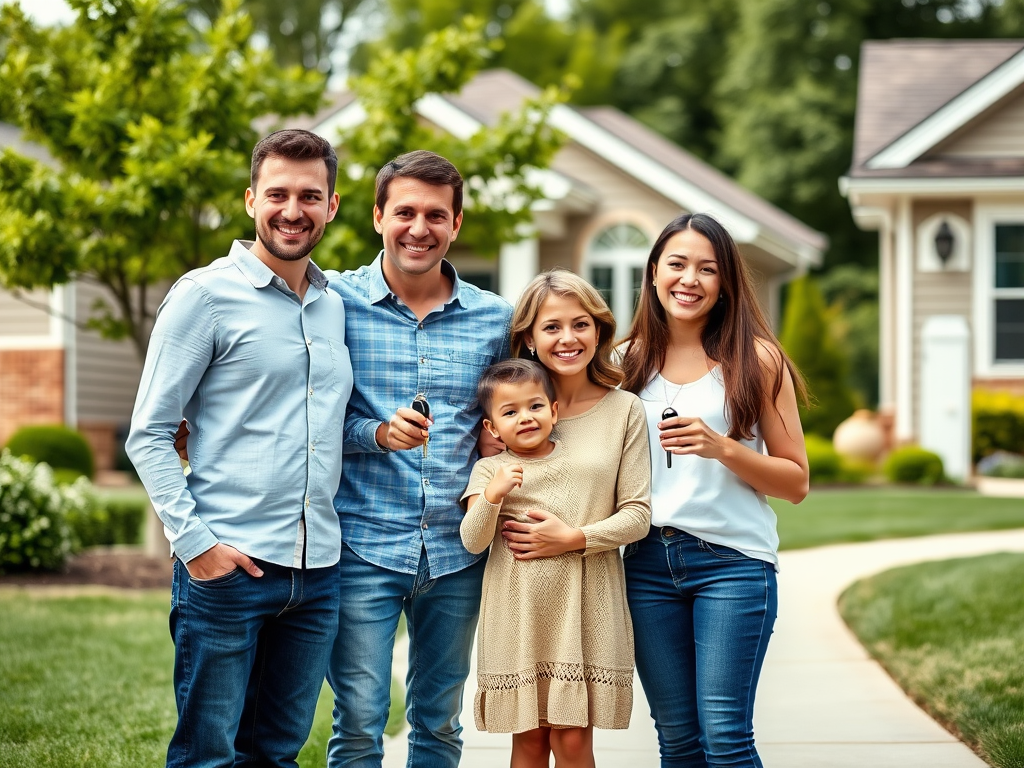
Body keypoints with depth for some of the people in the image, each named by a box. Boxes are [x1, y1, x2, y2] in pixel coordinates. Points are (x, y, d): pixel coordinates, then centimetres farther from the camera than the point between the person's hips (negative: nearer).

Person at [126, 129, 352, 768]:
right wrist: (194, 540, -14)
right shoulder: (207, 294, -3)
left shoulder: (337, 307, 14)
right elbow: (149, 433, -6)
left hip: (317, 571, 6)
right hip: (226, 569, -5)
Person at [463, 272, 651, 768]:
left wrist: (574, 537, -14)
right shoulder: (514, 401, 8)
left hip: (588, 599, -1)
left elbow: (637, 514, 0)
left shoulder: (624, 410, 4)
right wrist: (491, 495, -12)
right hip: (518, 602, 1)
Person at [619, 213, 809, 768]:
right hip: (648, 563, 4)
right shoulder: (632, 360, 10)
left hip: (733, 561, -4)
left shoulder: (755, 359, 0)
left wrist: (721, 447, -15)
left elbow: (796, 482, -1)